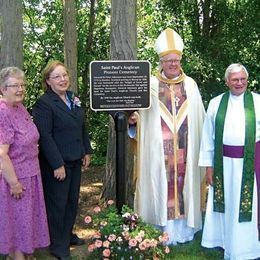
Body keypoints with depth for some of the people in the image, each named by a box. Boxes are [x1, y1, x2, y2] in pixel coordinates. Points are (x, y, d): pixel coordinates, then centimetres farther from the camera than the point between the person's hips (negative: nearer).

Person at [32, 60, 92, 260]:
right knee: (57, 204, 5)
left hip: (75, 161, 7)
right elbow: (45, 137, -20)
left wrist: (86, 152, 11)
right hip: (57, 163, -7)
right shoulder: (44, 103, -15)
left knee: (72, 200, 18)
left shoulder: (74, 99, 9)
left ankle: (68, 235, 37)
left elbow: (82, 127, 16)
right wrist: (57, 164, -21)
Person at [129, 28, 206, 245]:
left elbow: (199, 117, 10)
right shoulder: (151, 85, 3)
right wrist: (133, 119, -18)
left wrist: (203, 143, 6)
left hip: (185, 148, 2)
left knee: (183, 183, 5)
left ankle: (183, 226, 17)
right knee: (160, 184, 0)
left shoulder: (190, 85, 8)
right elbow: (142, 114, 4)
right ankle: (162, 229, 10)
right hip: (159, 149, -1)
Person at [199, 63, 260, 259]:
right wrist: (208, 165, 2)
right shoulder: (216, 103, 4)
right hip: (224, 162, 2)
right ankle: (225, 242, 30)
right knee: (226, 204, 12)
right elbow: (208, 136, 5)